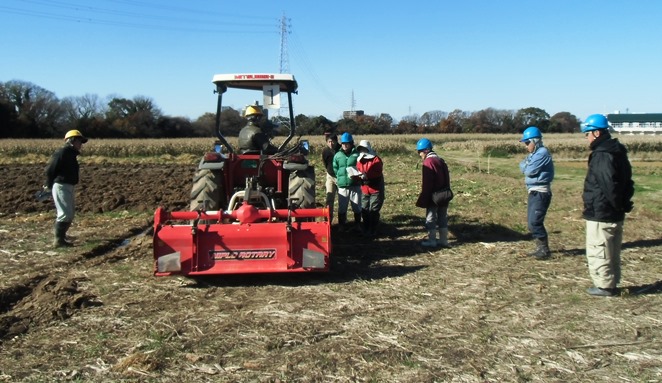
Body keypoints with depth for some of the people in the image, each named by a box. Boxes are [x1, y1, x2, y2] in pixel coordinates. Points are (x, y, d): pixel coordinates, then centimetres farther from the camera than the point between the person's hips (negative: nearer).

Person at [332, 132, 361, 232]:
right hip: (342, 185, 1)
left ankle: (358, 225, 22)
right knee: (342, 207, 7)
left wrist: (357, 175, -15)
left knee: (357, 207, 8)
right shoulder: (337, 155, 6)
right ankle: (342, 225, 19)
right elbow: (335, 169, 10)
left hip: (355, 185, -1)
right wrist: (340, 177, -5)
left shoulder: (357, 154, 0)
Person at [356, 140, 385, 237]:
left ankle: (372, 231, 6)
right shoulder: (359, 160, 9)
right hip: (364, 190, 6)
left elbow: (378, 174, -19)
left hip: (376, 190, -6)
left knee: (373, 211, -4)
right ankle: (366, 230, 21)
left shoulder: (376, 160, -10)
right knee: (364, 210, 8)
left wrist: (366, 176, -31)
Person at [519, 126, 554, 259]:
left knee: (534, 222, -11)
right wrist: (526, 165, -9)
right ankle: (540, 248, 20)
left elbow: (529, 171, -18)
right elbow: (524, 167, 10)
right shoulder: (534, 153, 16)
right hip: (534, 192, 10)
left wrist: (525, 164, 0)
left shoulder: (542, 153, -15)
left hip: (541, 193, -10)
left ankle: (545, 250, -3)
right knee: (532, 222, 12)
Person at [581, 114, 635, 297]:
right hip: (615, 214, 10)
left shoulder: (602, 155, -21)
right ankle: (611, 283, 28)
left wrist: (618, 204, -14)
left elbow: (609, 185, -26)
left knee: (598, 251, 1)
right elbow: (627, 182, 16)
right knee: (612, 252, 18)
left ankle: (604, 285, 7)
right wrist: (623, 203, 14)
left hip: (600, 214, -10)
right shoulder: (617, 152, 12)